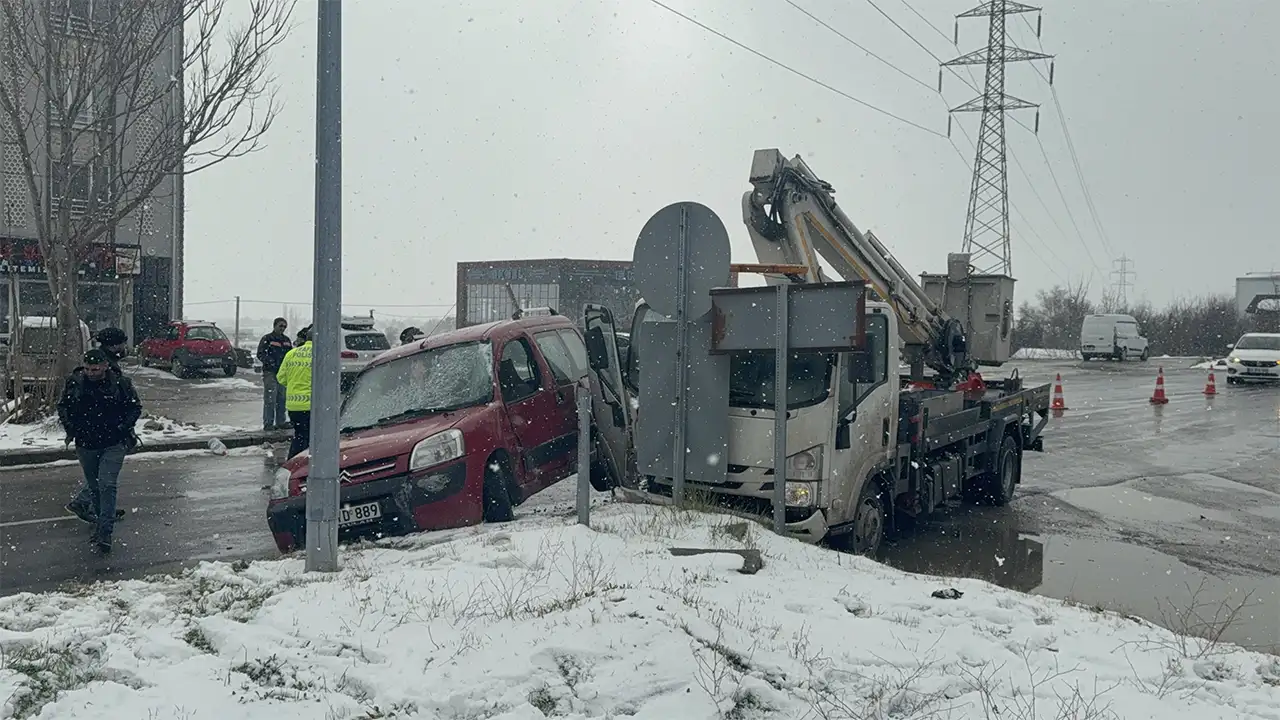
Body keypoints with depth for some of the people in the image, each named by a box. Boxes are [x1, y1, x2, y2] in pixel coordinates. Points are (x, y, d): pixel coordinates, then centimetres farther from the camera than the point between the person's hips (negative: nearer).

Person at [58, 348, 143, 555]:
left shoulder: (121, 383, -10)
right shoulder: (75, 382, -5)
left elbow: (135, 408, 3)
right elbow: (63, 406, 12)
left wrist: (124, 427, -9)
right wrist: (69, 425, -1)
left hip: (113, 445, -3)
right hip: (85, 444, 3)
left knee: (106, 485, -11)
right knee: (94, 484, 17)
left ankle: (103, 534, -8)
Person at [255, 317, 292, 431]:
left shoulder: (286, 340, 18)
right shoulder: (267, 339, -1)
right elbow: (260, 354, -7)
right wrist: (271, 362, -20)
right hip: (270, 372, -6)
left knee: (282, 399, 8)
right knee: (270, 399, -9)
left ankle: (281, 422, 16)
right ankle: (268, 423, -6)